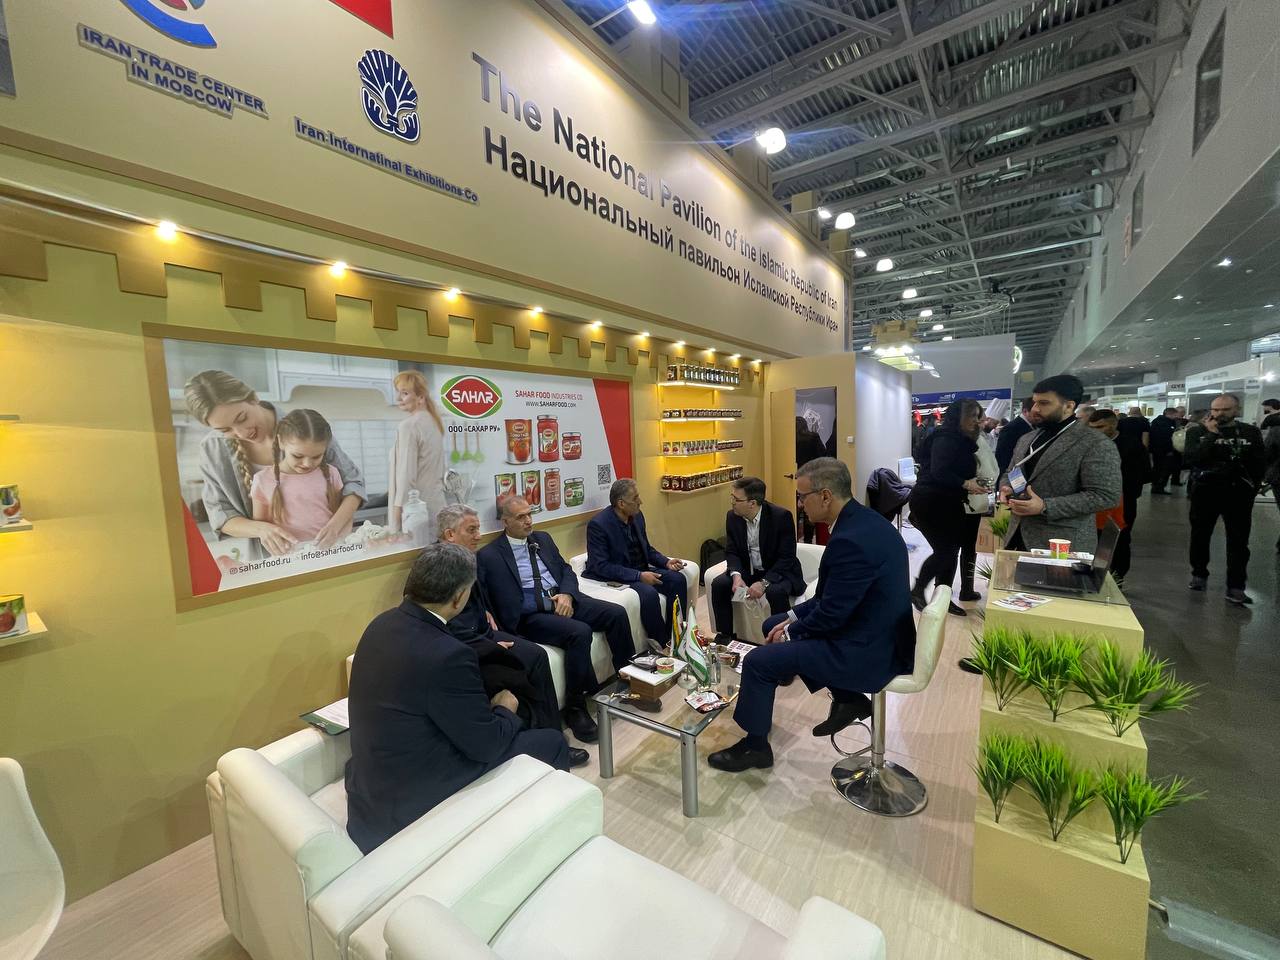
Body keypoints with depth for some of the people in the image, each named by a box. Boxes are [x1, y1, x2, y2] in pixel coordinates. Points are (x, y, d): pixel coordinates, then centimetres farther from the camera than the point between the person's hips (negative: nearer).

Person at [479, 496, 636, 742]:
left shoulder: (543, 539, 15)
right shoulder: (490, 555, -4)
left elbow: (566, 570, 13)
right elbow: (508, 605, -10)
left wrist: (566, 595, -8)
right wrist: (549, 603, -16)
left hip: (563, 599, 6)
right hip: (530, 615, -6)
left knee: (616, 613, -13)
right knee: (580, 632, -31)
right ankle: (575, 707, -14)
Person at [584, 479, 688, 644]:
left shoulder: (637, 516, 3)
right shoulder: (598, 524, -20)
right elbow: (601, 566, -23)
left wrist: (666, 562, -4)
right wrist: (638, 576, -27)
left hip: (640, 571, 8)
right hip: (612, 577, -8)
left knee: (677, 579, -10)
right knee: (649, 593, -31)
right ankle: (661, 644, -10)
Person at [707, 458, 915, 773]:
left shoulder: (851, 540, -30)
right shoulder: (864, 520, 2)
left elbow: (831, 614, -23)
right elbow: (833, 593, 10)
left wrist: (791, 632, -6)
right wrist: (794, 616, 6)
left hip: (866, 650, -10)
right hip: (875, 633, 10)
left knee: (758, 661, -8)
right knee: (773, 625, 17)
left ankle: (754, 745, 16)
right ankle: (847, 698, 20)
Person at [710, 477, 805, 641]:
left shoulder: (781, 516, -21)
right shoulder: (732, 516, -5)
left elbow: (787, 558, -20)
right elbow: (731, 552, -1)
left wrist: (764, 582, -31)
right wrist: (736, 575, -22)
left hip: (778, 572, -5)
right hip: (748, 570, 5)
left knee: (776, 591, -35)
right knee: (719, 584, -17)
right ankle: (725, 636, 0)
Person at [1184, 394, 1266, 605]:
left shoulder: (1251, 432, 3)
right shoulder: (1197, 431, 0)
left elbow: (1260, 465, 4)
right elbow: (1191, 459, -16)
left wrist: (1251, 489, -4)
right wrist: (1211, 434, -17)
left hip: (1238, 494, 0)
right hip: (1204, 492, 0)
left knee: (1238, 541, 0)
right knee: (1200, 536, 11)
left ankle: (1235, 587, 4)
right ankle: (1199, 575, 26)